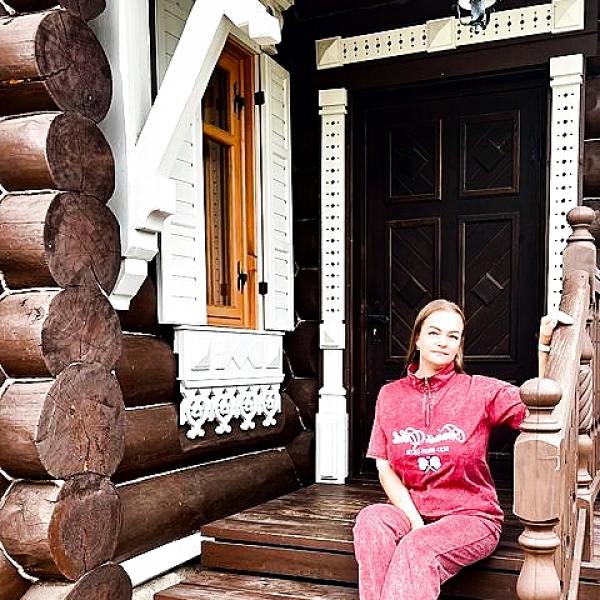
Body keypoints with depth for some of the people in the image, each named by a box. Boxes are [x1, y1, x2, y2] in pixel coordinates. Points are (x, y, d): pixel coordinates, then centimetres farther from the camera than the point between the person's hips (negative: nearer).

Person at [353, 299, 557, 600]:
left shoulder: (479, 391, -1)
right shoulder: (390, 395, 6)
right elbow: (385, 468, 2)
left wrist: (544, 344, -17)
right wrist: (414, 519, -12)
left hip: (470, 516, -2)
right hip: (411, 513, 3)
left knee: (417, 549, -32)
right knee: (371, 519, -29)